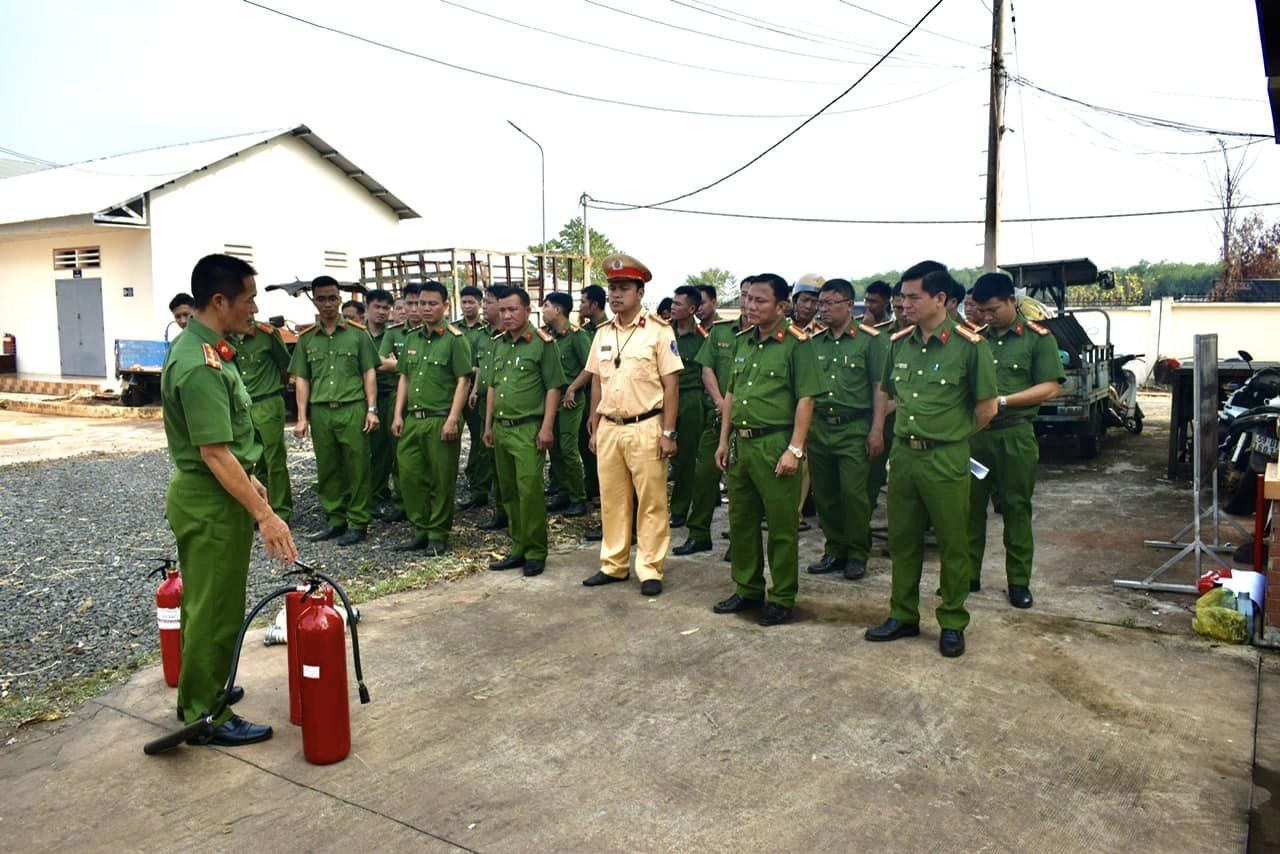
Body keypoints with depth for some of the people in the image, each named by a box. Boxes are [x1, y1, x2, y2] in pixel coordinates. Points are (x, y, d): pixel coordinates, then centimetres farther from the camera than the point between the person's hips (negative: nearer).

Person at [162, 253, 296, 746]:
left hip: (200, 494, 10)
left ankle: (198, 695, 38)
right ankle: (208, 717, 16)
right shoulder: (201, 365, -25)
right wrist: (264, 514, -28)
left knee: (203, 603, 22)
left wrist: (249, 479, 23)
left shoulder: (200, 349, 8)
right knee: (216, 611, 2)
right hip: (212, 502, -10)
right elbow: (214, 452, -28)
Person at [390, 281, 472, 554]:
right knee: (409, 475, 8)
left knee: (441, 480, 2)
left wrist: (452, 420, -14)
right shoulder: (412, 338, 14)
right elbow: (404, 378, 18)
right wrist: (398, 415, 10)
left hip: (440, 419, -6)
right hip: (412, 419, 6)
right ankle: (420, 531, 21)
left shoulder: (454, 338, -5)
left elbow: (463, 381, -9)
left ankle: (438, 535, 14)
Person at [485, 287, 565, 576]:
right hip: (501, 429, 7)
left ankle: (535, 552, 5)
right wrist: (488, 425, 18)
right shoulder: (498, 344, 15)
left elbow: (553, 388, -9)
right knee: (509, 492, 11)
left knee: (530, 492, -7)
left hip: (528, 429, -7)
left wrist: (547, 428, -14)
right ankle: (518, 549, 22)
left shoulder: (542, 343, -6)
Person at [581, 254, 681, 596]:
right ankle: (613, 565, 23)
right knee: (611, 500, 12)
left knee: (651, 502, 2)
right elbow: (597, 383, 15)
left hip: (645, 427, -5)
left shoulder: (658, 330, -6)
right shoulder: (603, 333, 11)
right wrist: (594, 429, 13)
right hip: (609, 428, 5)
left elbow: (671, 385, -7)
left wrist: (668, 432, -11)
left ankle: (650, 570, 11)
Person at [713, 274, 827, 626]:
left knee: (781, 526, 2)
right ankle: (747, 590, 29)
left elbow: (805, 399, -12)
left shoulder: (795, 343, -8)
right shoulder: (744, 341, 13)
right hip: (741, 443, 7)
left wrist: (795, 450, -17)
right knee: (741, 521, 14)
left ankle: (782, 598, 15)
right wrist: (724, 441, 14)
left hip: (775, 444, -7)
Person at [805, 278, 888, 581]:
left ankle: (857, 555, 10)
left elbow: (879, 388, -4)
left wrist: (877, 430, -10)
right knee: (824, 494, 9)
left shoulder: (870, 339, -3)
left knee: (853, 493, -6)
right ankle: (834, 551, 22)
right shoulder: (814, 340, 10)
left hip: (854, 428, -5)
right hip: (819, 427, 5)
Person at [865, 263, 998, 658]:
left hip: (945, 459, -5)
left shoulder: (969, 344, -10)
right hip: (903, 453, 6)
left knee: (952, 544, 6)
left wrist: (952, 435, 7)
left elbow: (986, 408, -4)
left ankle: (952, 624, 21)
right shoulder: (899, 343, 7)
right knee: (902, 540, 13)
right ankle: (903, 616, 27)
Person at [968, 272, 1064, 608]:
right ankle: (968, 574, 18)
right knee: (970, 504, 7)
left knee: (1016, 507, 4)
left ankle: (1019, 581, 15)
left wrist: (1003, 401, -15)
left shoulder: (1037, 338, 1)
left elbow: (1050, 388, -6)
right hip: (972, 432, 3)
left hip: (1014, 435, -3)